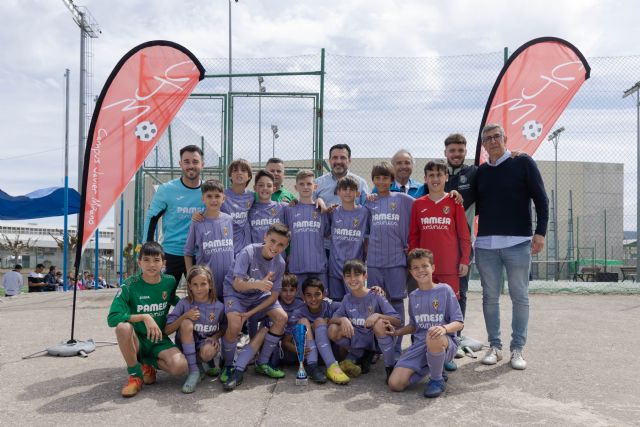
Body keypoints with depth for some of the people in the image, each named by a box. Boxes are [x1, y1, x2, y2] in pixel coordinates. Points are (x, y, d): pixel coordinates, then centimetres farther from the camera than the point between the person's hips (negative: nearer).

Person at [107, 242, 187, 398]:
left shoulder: (170, 281, -3)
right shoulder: (129, 286, -14)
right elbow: (112, 318, -24)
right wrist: (144, 317, -31)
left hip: (160, 339, 2)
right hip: (137, 340, -2)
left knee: (180, 367, -27)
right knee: (123, 327, -37)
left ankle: (148, 364, 6)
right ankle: (135, 374, -13)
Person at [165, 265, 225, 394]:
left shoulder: (218, 306, -8)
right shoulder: (184, 303, -11)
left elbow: (223, 327, 9)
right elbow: (167, 330, -11)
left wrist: (215, 337, -13)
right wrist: (184, 316, -26)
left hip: (206, 342, -1)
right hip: (187, 344, 1)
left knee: (208, 352, -37)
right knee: (186, 322, -30)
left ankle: (203, 364, 4)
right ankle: (193, 370, -23)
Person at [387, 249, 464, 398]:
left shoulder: (444, 290, -1)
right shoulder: (413, 296, 14)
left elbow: (459, 323, -6)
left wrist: (444, 328, -27)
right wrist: (396, 332, 8)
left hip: (445, 343, -4)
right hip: (420, 345, 5)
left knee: (433, 337, -43)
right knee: (395, 384, -16)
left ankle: (437, 380, -14)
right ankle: (428, 367, 13)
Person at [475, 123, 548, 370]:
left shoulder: (523, 163, 2)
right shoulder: (481, 172, 13)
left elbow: (541, 199, -2)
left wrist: (541, 232, -9)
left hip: (518, 242, -3)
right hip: (486, 244, 3)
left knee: (520, 297, 1)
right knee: (490, 297, 6)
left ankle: (517, 348, 10)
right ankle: (495, 346, 15)